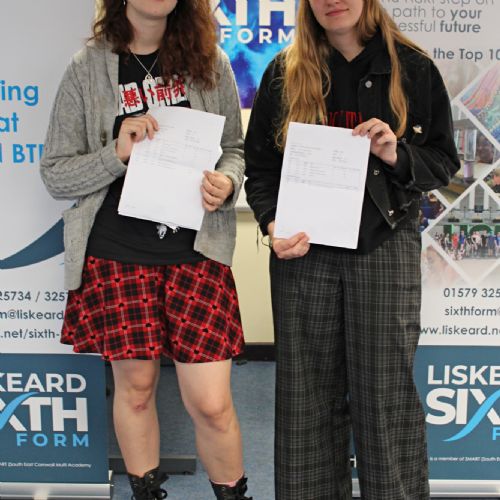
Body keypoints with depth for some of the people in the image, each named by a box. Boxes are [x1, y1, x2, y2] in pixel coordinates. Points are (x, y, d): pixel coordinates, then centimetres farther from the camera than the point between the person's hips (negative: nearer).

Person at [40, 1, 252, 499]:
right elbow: (55, 174, 2)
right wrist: (117, 154, -16)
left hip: (196, 252, 0)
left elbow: (234, 148, 12)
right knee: (135, 385, 12)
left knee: (210, 402, -1)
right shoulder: (88, 67, 1)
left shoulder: (210, 63, 4)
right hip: (116, 256, 0)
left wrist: (226, 182, -11)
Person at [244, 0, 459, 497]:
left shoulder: (412, 68, 5)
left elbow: (443, 161, 7)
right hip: (303, 252, 2)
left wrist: (398, 156, -13)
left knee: (386, 394, 2)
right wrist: (273, 223, -10)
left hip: (386, 249, -1)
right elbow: (259, 163, 7)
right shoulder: (283, 72, 7)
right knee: (307, 392, 9)